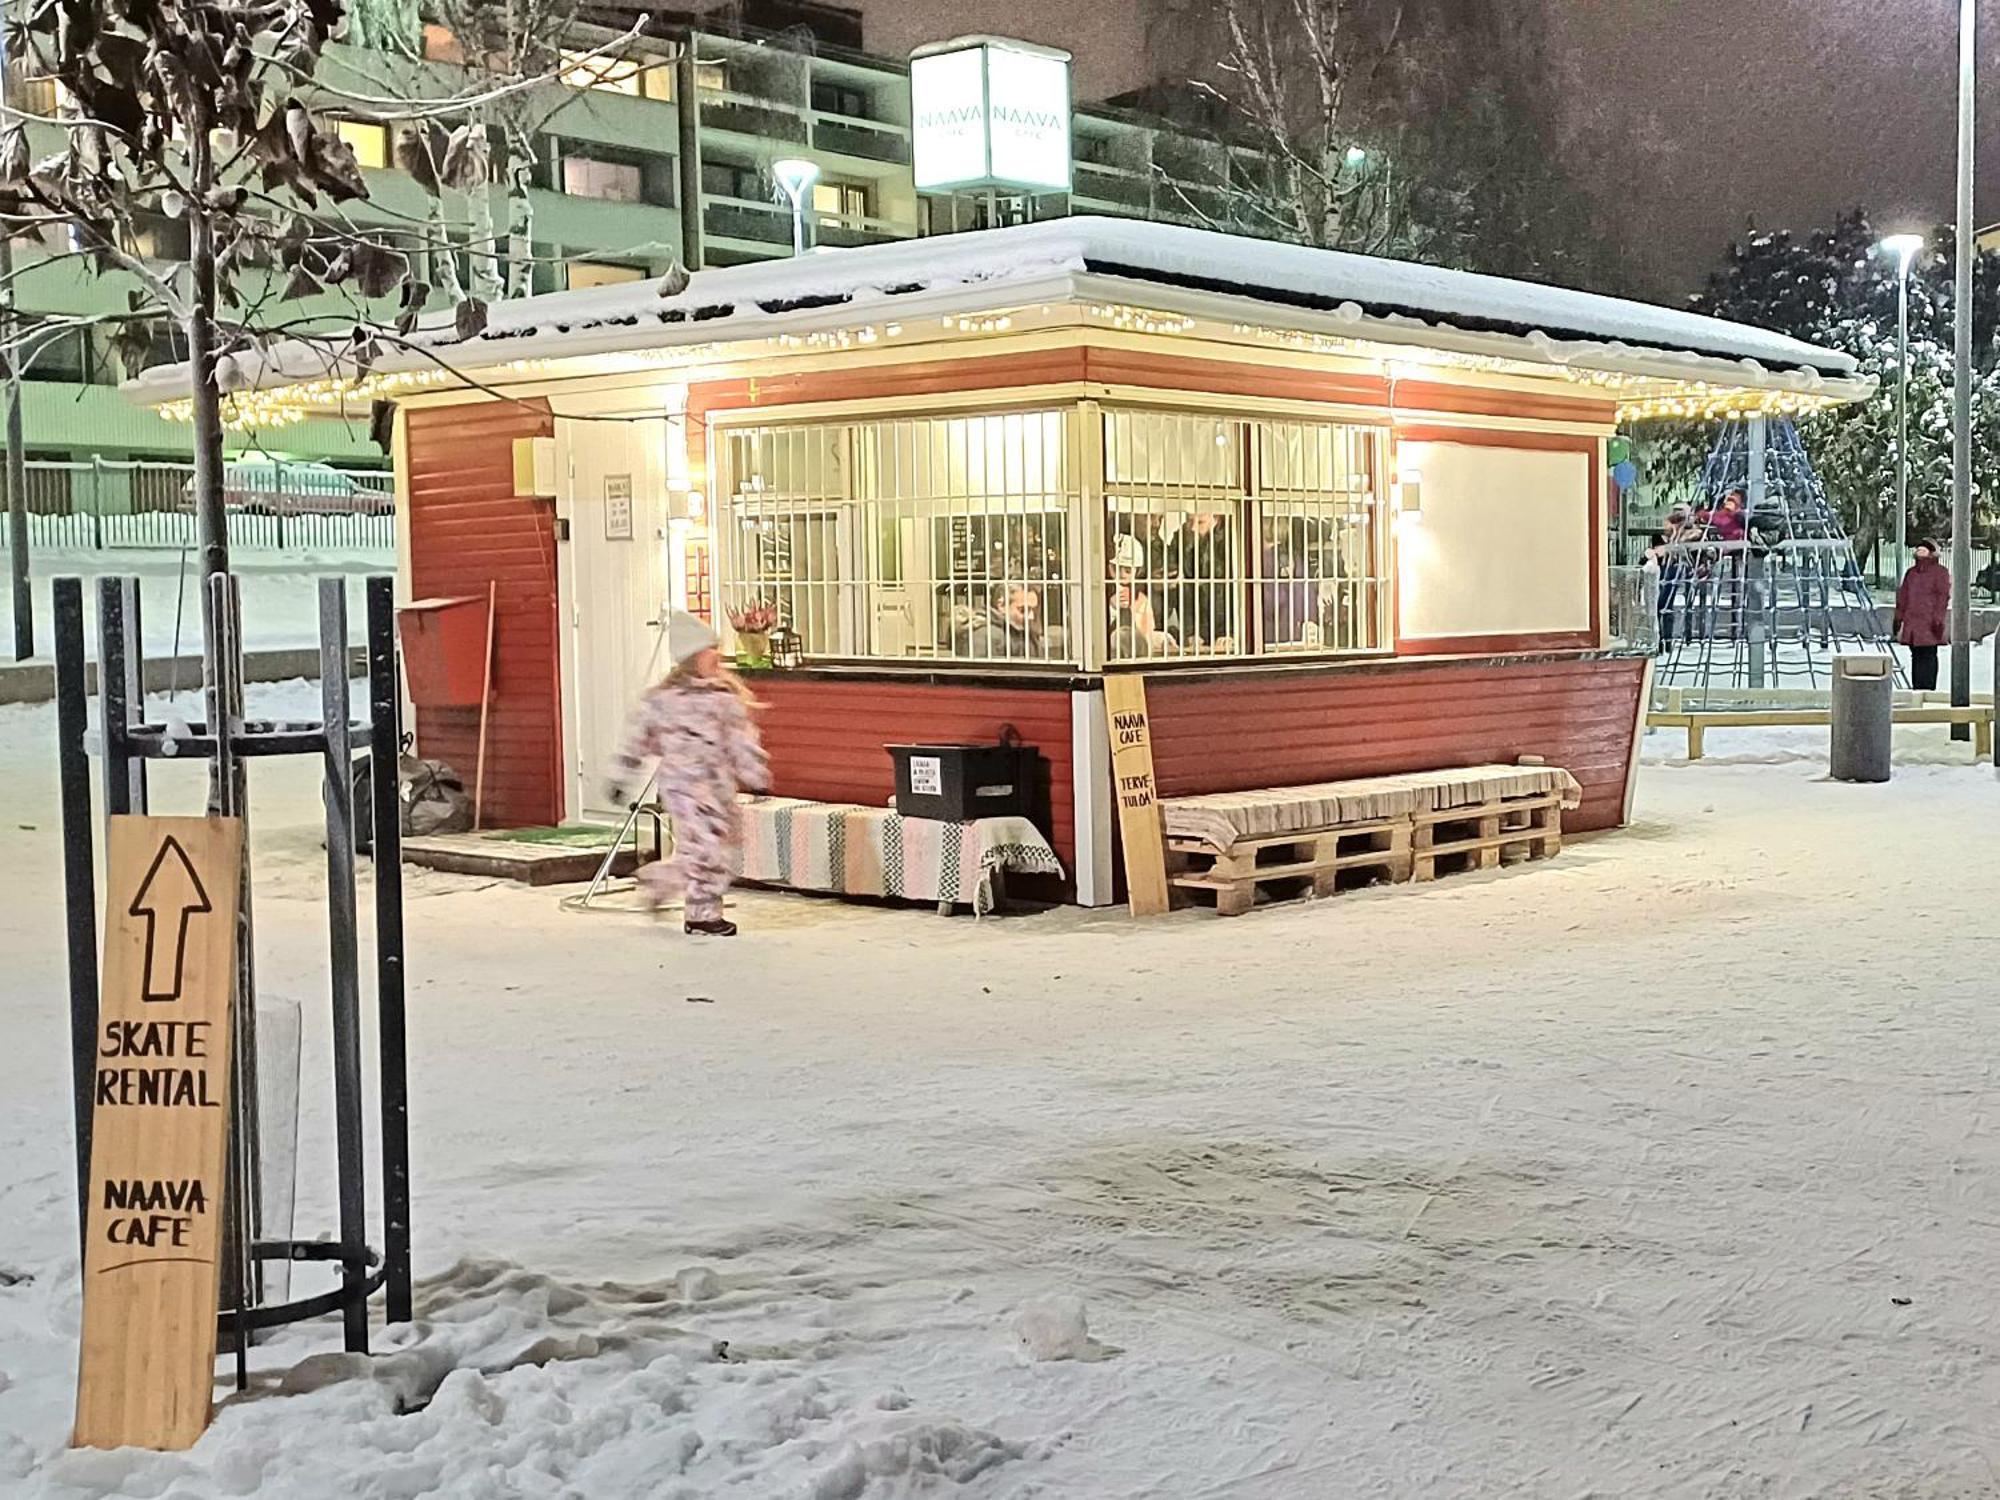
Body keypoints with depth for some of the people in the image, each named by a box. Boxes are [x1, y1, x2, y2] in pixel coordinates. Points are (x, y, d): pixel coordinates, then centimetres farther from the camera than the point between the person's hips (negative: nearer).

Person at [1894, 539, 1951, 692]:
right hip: (1912, 620, 5)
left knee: (1928, 655, -7)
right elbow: (1903, 596, 17)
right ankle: (1916, 688, 8)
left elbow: (1943, 596, -7)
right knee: (1916, 655, 5)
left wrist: (1938, 619, -15)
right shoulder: (1911, 572, 16)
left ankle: (1928, 689, -6)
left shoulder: (1940, 571, -1)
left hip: (1930, 621, -5)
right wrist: (1899, 617, 12)